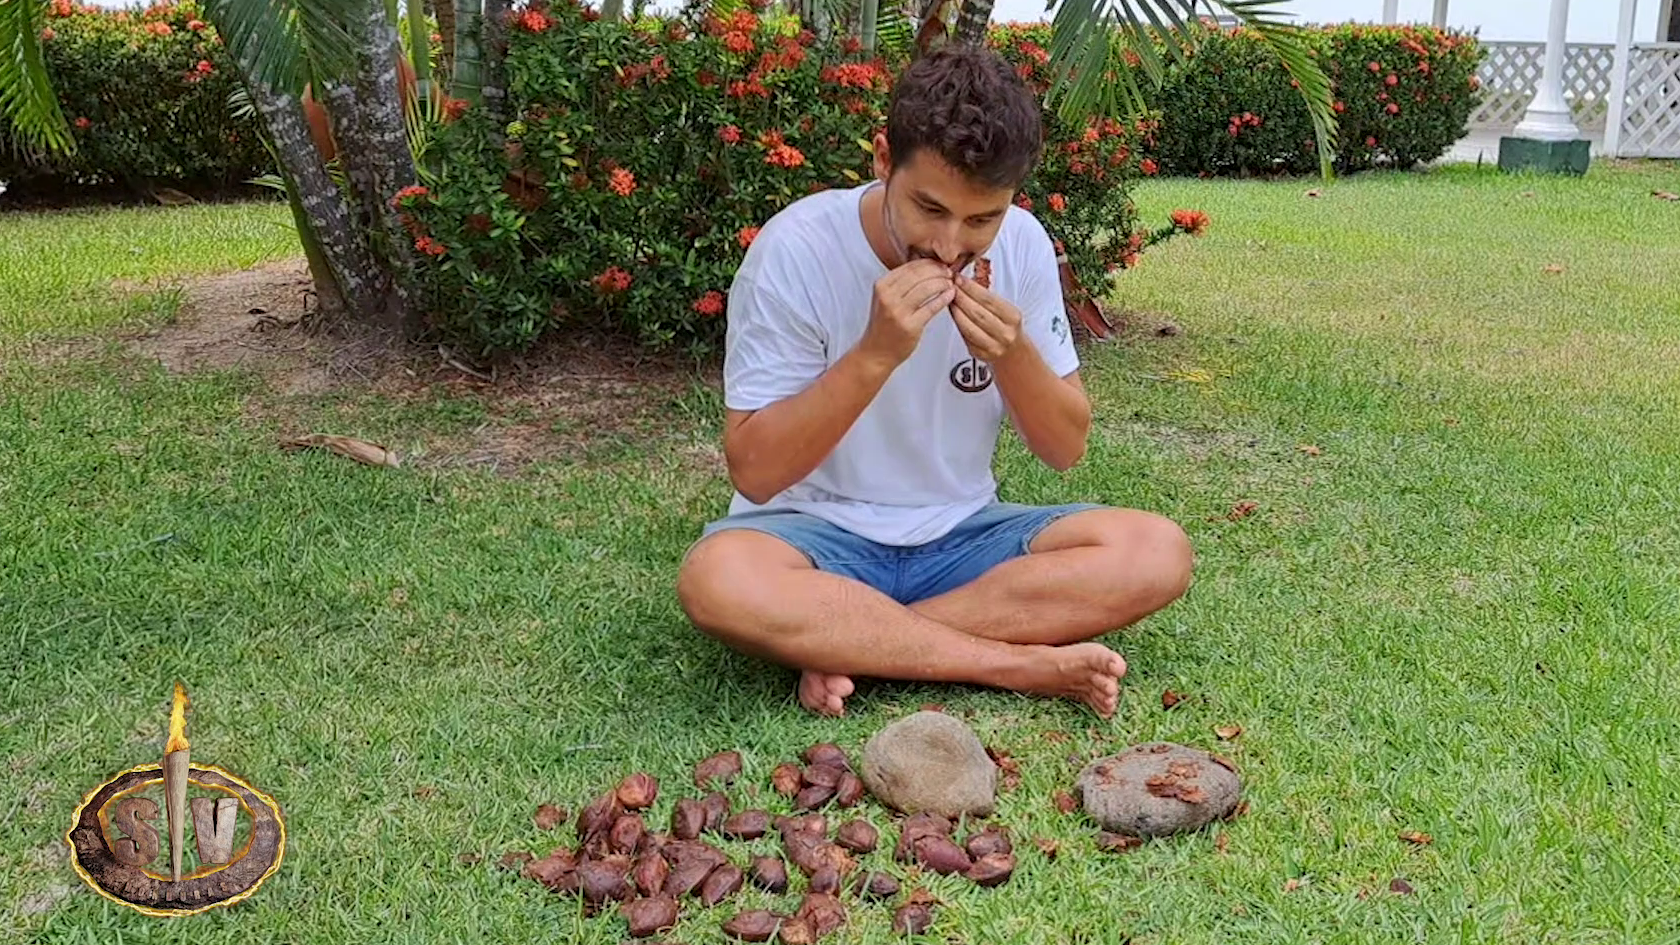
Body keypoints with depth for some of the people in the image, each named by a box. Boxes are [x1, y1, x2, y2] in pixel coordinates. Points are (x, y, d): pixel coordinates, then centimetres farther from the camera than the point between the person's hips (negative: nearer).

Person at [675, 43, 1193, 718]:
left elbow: (1065, 447, 1)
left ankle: (846, 642, -19)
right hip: (818, 533, -4)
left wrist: (1012, 354, -19)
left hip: (962, 535, 4)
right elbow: (755, 471, -17)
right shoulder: (796, 250, -17)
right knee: (718, 580, -37)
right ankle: (1026, 664, -23)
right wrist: (876, 354, -28)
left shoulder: (1022, 246, -5)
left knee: (1157, 553, -20)